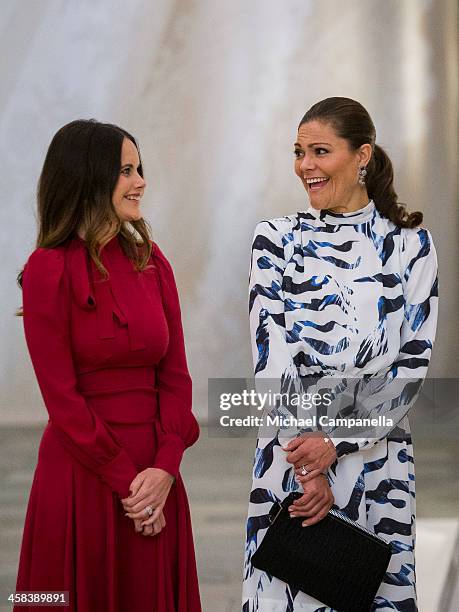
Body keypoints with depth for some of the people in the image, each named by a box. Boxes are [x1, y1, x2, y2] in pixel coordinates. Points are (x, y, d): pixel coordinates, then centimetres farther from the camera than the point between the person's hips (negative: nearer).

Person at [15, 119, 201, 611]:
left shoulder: (150, 261, 7)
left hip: (154, 472, 5)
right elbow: (62, 395, -11)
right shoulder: (50, 269, -9)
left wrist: (165, 466, -9)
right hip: (82, 473, -5)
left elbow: (175, 373, 5)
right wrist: (124, 480, -11)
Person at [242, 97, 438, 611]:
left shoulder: (410, 245, 1)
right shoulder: (277, 239, 1)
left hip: (377, 458, 0)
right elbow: (271, 360, -6)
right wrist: (308, 468, -14)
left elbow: (413, 365, -5)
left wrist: (336, 444, -15)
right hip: (291, 453, 0)